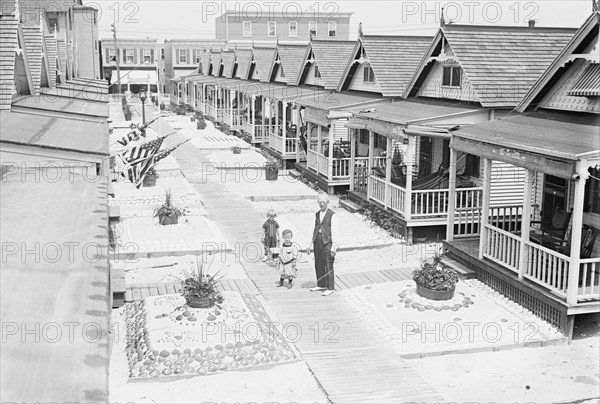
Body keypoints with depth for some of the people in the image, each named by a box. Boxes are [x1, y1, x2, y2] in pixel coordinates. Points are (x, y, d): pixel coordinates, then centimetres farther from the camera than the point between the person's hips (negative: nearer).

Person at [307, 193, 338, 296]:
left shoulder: (332, 215, -5)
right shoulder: (317, 214, 13)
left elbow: (334, 231, -8)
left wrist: (334, 245, -14)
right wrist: (310, 243, 15)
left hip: (327, 242, -6)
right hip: (317, 241, 6)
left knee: (328, 265, -4)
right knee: (318, 264, 11)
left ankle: (330, 288, 2)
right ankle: (321, 285, 24)